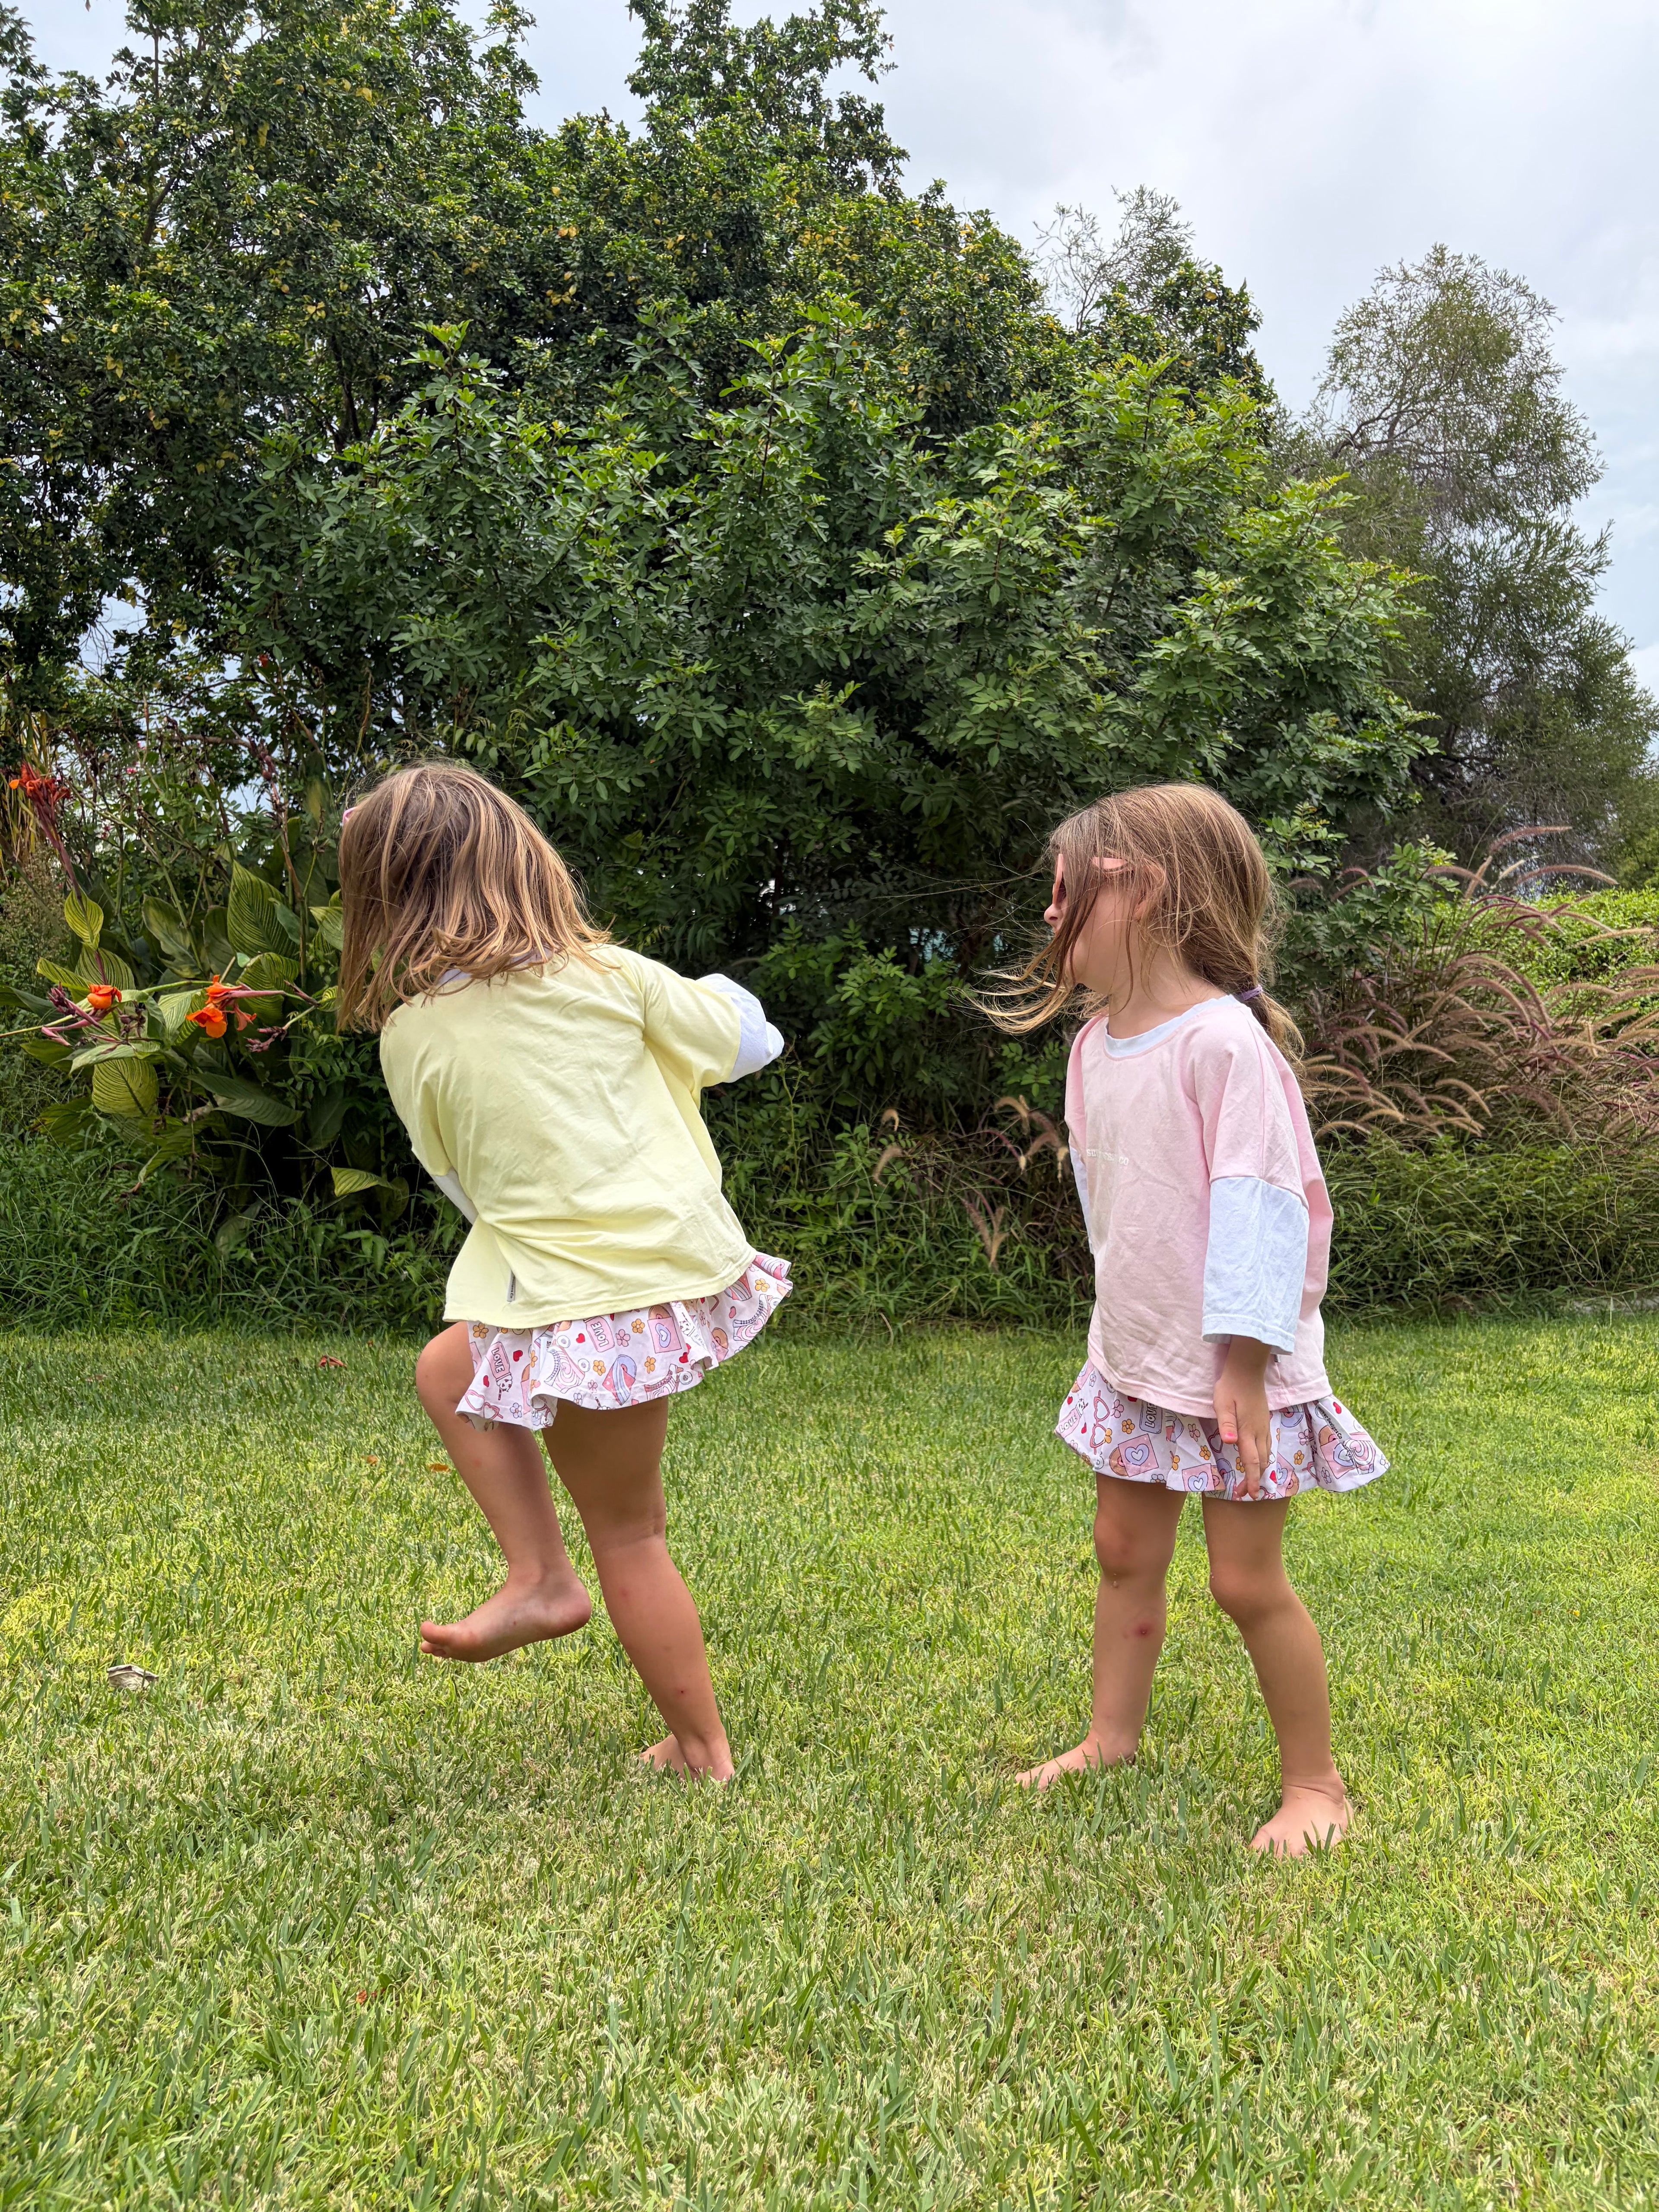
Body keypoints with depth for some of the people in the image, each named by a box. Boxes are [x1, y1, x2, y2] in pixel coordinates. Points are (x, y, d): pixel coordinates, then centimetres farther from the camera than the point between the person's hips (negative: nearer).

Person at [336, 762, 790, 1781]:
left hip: (577, 1303, -4)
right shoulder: (610, 976, 0)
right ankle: (539, 1575, 18)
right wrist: (721, 999, 30)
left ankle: (702, 1752, 26)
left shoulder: (412, 1035, -4)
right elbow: (744, 1040, 9)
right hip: (689, 1259, 5)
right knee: (449, 1366, 24)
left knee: (625, 1534, 12)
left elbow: (459, 1180, 9)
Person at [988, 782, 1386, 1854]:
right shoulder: (1095, 1042, 4)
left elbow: (1260, 1204, -22)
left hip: (1231, 1369, -8)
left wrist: (1243, 1365, -22)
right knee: (1125, 1551, 17)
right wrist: (1121, 1325, 17)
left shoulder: (1224, 1041, -22)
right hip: (1134, 1360, 8)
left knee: (1248, 1579, 2)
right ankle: (1113, 1735, 34)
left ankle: (1316, 1782, 21)